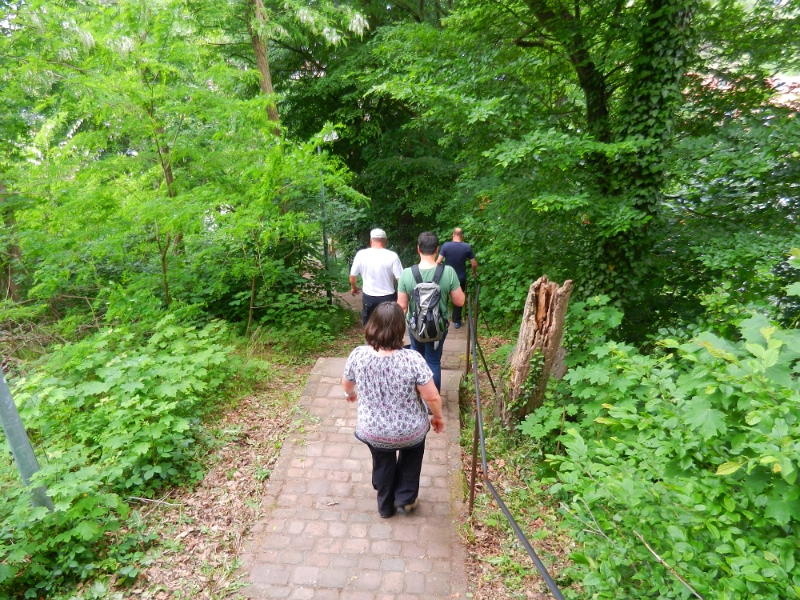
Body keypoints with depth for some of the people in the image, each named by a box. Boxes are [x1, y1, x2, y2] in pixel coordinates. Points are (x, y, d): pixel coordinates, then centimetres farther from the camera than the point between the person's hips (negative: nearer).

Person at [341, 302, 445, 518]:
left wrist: (350, 394, 25)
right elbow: (432, 397, -20)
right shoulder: (412, 359, -27)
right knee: (412, 450, 35)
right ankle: (406, 497, 42)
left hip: (373, 433, 2)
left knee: (382, 462, 33)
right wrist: (438, 417, 2)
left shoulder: (357, 355, -18)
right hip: (410, 431, -1)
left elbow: (346, 384, 1)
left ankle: (385, 506, 53)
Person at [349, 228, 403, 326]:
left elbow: (352, 277, 2)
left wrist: (354, 287, 23)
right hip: (388, 298, -1)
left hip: (368, 298, 2)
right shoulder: (392, 256, -13)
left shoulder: (361, 254, -7)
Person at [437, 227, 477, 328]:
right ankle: (456, 321, 20)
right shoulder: (467, 247, -8)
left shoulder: (446, 245, -12)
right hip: (461, 278, 0)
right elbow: (474, 264, -4)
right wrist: (474, 273, 15)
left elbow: (438, 261, -14)